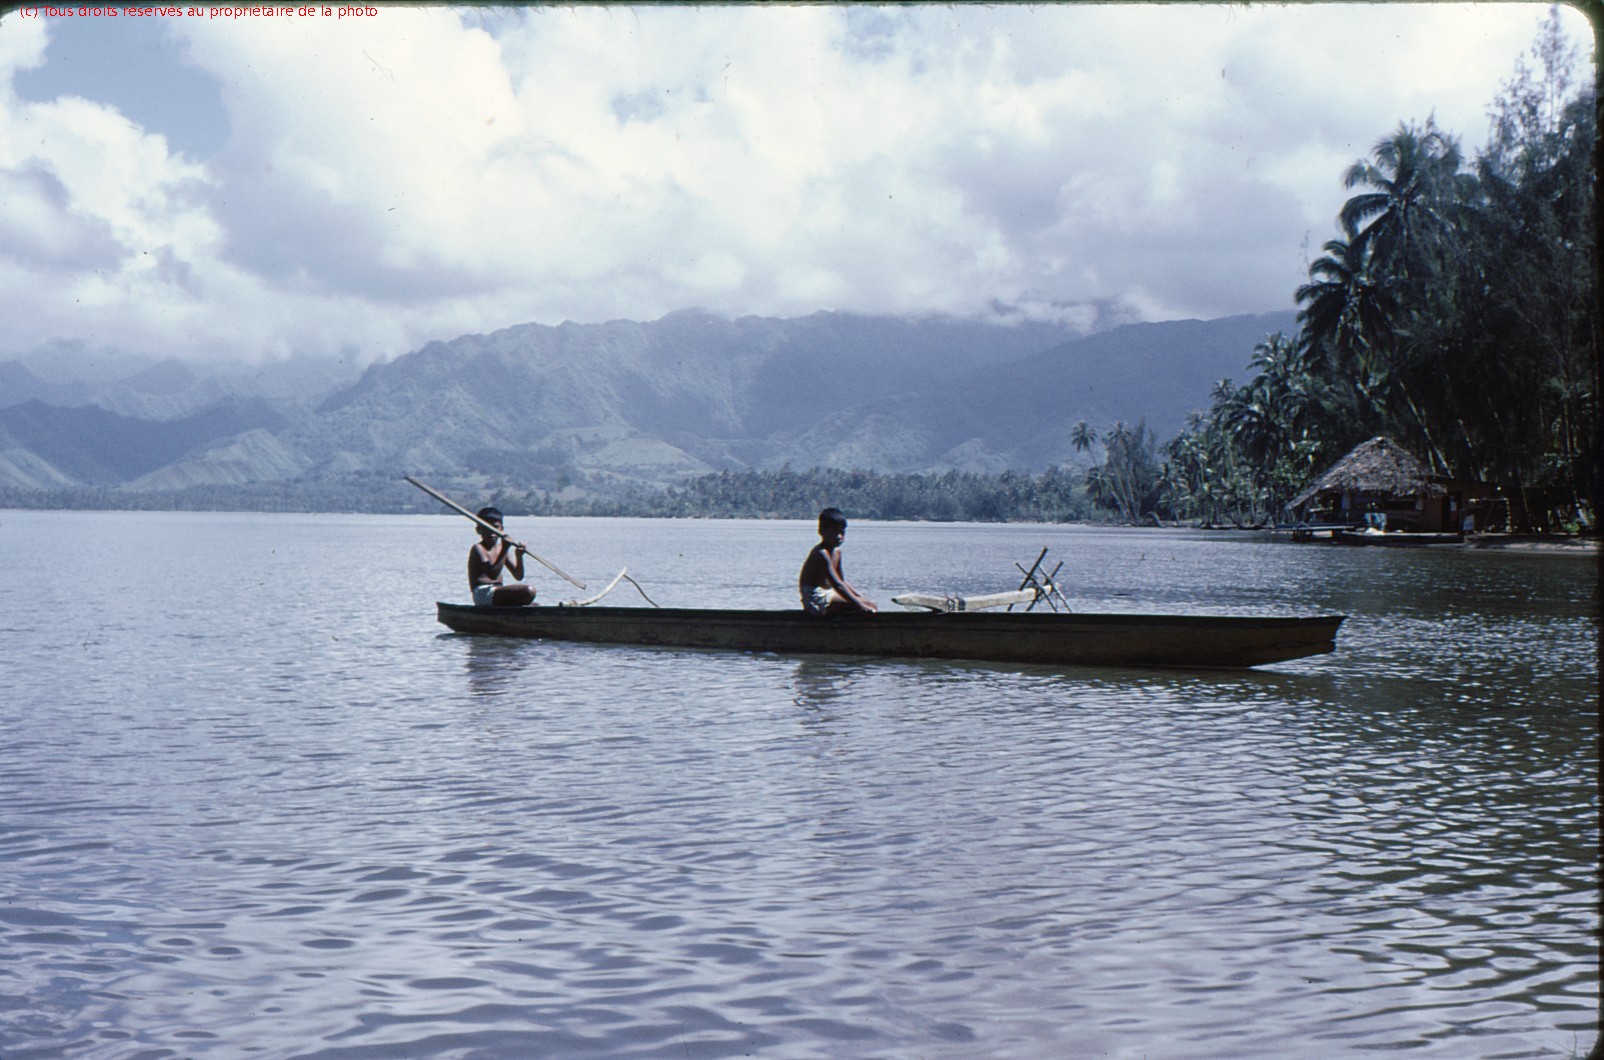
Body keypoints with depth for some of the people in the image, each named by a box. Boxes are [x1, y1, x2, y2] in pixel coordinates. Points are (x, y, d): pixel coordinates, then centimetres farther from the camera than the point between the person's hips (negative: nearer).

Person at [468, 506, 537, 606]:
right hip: (482, 592, -9)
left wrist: (519, 556, -6)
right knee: (529, 591, -23)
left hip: (497, 593, 9)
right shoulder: (478, 549, -9)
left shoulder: (501, 547, 15)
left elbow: (519, 577, 11)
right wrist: (504, 550, -25)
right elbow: (492, 575, -24)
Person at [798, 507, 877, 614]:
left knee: (869, 602, 7)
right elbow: (837, 584, -27)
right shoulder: (821, 553, -20)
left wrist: (861, 597, 5)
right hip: (817, 598, -11)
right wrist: (860, 604, -30)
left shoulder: (837, 552, 12)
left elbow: (842, 581, 19)